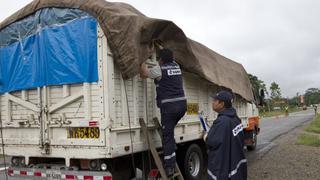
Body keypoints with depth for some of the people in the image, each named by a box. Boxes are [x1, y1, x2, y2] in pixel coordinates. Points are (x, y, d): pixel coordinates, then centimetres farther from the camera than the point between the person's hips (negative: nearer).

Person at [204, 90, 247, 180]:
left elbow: (211, 142, -22)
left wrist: (206, 137, -1)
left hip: (223, 165, -9)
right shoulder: (235, 118, 5)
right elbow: (241, 139, 14)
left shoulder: (221, 121, -26)